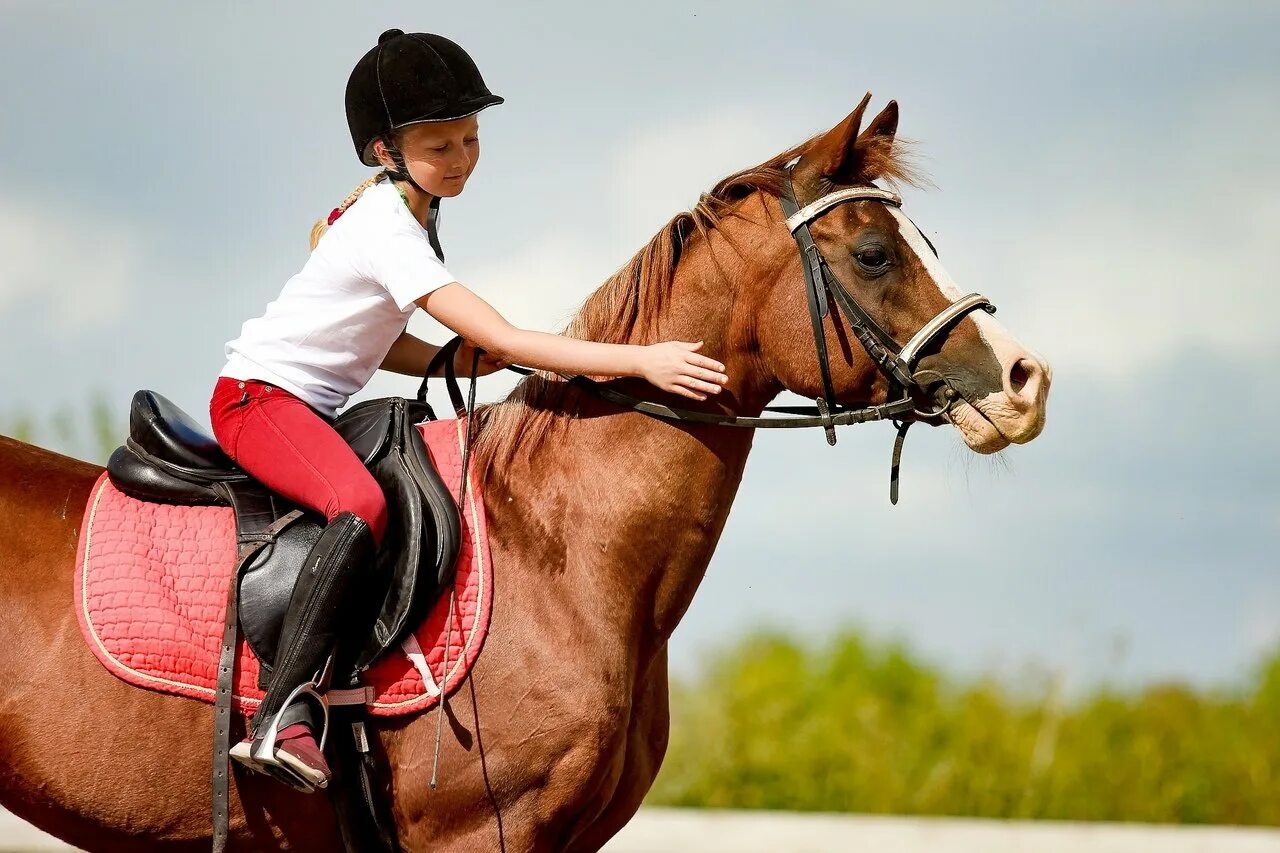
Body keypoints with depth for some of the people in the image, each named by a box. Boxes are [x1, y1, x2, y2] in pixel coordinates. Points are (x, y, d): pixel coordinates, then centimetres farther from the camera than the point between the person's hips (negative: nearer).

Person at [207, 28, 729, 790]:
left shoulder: (409, 212, 9)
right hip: (257, 397, -11)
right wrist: (640, 361, -31)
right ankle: (281, 718, -40)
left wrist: (464, 361, -6)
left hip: (312, 409, 11)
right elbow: (503, 338, -27)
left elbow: (383, 342, 12)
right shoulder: (387, 232, -22)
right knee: (363, 505, -34)